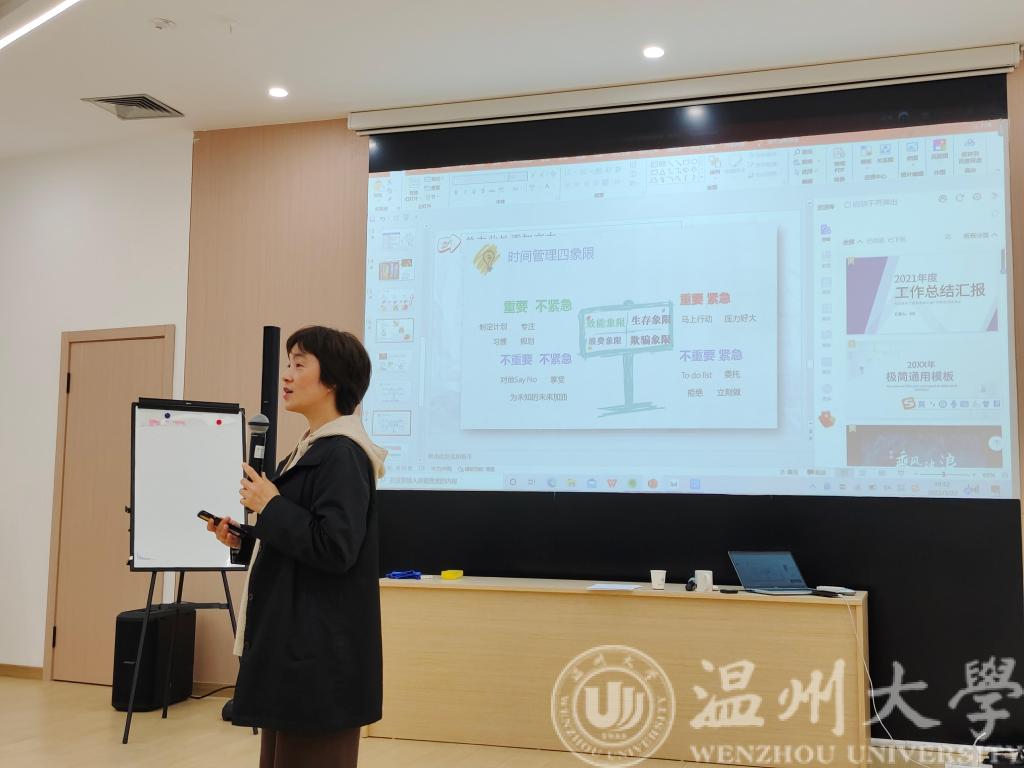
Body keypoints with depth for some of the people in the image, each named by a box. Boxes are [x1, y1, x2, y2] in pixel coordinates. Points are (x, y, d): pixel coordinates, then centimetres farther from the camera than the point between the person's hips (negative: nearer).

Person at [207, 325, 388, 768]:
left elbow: (334, 548, -26)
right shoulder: (312, 449, 14)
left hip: (321, 654, -10)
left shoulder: (342, 455, -17)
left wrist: (269, 506, -15)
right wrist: (242, 540, 8)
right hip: (296, 645, 10)